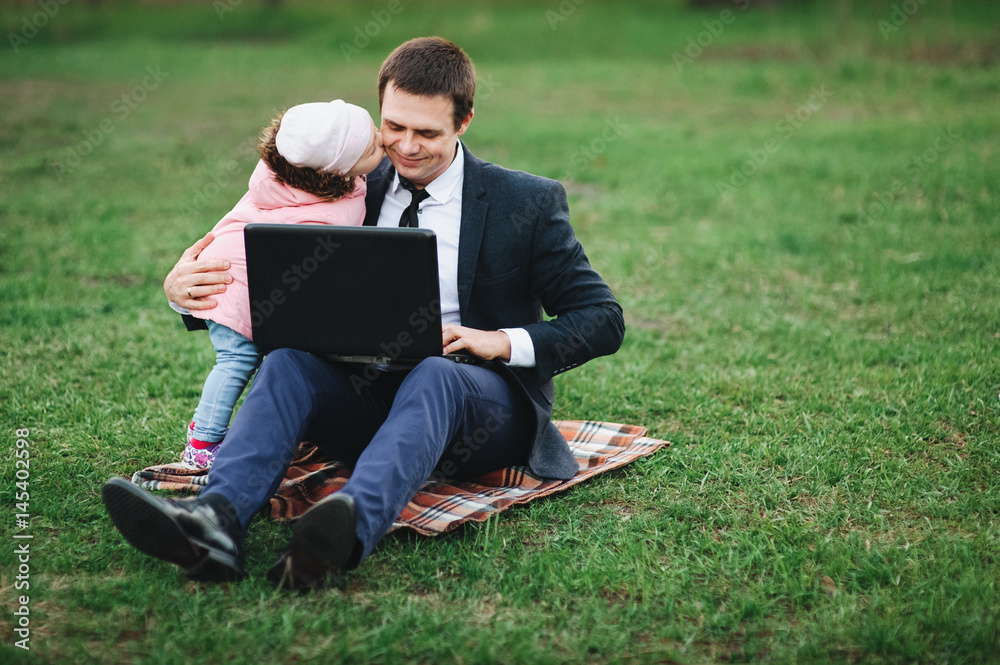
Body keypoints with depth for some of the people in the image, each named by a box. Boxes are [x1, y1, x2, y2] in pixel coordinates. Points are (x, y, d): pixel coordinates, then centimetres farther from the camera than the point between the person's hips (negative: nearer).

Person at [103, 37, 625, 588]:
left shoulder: (529, 202, 2)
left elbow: (604, 321, -1)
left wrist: (503, 341, -17)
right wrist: (185, 288, -9)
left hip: (483, 402, -3)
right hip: (369, 393, 3)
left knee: (432, 376, -37)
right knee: (288, 360, -27)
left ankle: (351, 528, -64)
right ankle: (215, 520, -51)